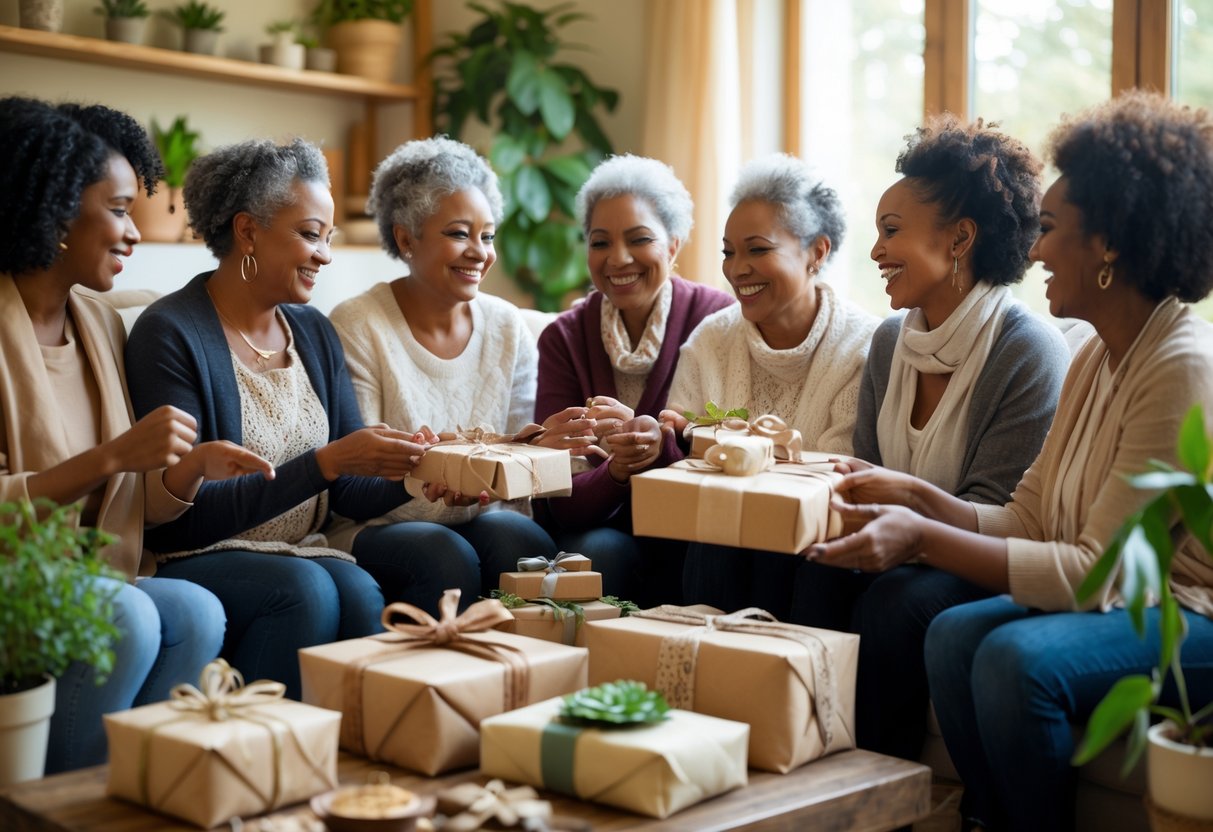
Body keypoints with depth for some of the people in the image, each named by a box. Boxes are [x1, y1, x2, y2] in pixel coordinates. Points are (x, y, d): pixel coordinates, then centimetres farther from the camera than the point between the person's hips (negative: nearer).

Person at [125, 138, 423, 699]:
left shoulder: (314, 332, 11)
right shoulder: (169, 333, -9)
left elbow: (351, 493, 8)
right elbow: (187, 513, -16)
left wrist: (415, 474, -13)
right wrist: (326, 462, -22)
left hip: (304, 553, 5)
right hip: (198, 563, -4)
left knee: (361, 592, -27)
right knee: (303, 585, -32)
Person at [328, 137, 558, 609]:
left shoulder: (508, 328, 7)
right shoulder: (356, 326, -7)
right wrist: (425, 481, -32)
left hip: (480, 519, 4)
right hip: (380, 530, -3)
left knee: (523, 541, -27)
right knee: (446, 556, -32)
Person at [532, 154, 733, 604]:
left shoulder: (720, 321, -6)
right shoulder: (564, 338, 0)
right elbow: (562, 503, -6)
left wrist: (663, 445, -34)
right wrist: (615, 473, -28)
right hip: (598, 528, 1)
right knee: (599, 551, -31)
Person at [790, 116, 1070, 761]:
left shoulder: (1029, 350, -13)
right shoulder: (890, 342, 8)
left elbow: (996, 516, -16)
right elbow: (864, 476, 11)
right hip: (901, 556, 6)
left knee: (898, 601, -32)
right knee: (818, 575, -24)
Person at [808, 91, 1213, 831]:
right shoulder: (1095, 358, 9)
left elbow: (1096, 570, -22)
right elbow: (1025, 520, 7)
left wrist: (923, 539, -25)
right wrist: (916, 498, -5)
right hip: (1126, 599, 8)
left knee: (1020, 656, -29)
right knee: (955, 635, -15)